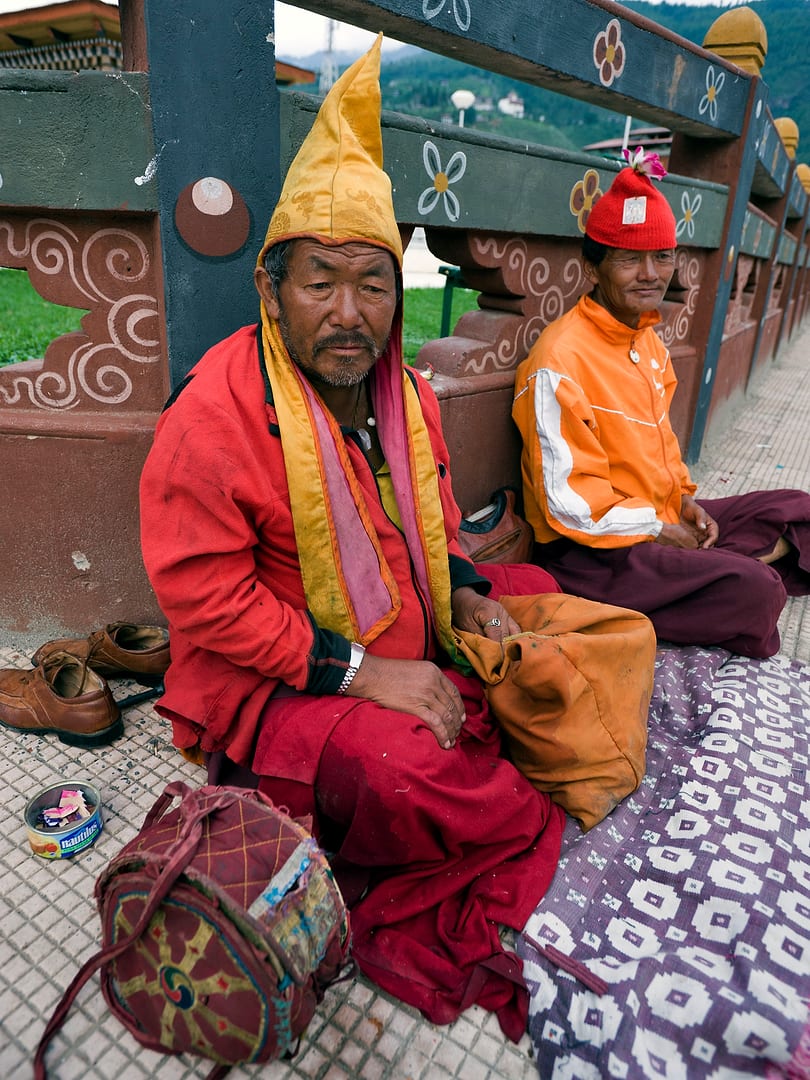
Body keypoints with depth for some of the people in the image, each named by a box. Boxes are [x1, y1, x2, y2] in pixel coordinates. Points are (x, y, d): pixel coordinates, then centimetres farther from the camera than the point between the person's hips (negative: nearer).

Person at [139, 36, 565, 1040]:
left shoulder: (402, 390, 5)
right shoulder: (216, 411, -20)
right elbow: (204, 598, -21)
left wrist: (462, 591, -1)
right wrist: (356, 671, -23)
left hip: (410, 647, 8)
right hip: (275, 681, -8)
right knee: (406, 777, -32)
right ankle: (518, 824, 7)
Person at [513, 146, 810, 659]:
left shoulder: (649, 341, 10)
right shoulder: (561, 361, -20)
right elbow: (568, 504, -22)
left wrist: (684, 500, 3)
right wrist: (658, 529, -12)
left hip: (664, 521, 10)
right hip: (590, 549, -9)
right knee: (756, 592, -24)